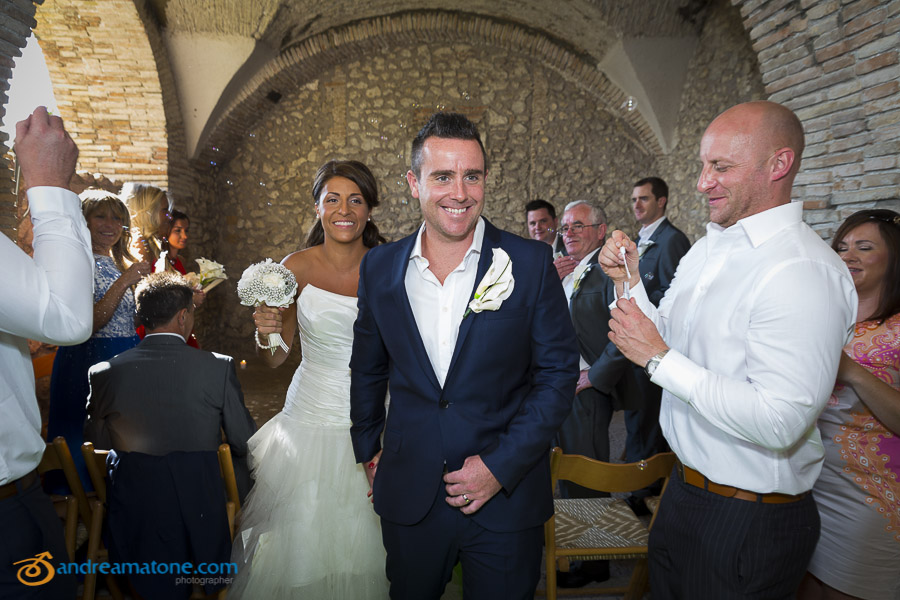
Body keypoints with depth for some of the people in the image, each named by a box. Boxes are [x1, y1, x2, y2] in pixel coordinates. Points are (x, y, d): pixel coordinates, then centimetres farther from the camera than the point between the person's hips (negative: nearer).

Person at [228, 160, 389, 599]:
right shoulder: (297, 267, -5)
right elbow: (274, 357, 2)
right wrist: (265, 332, -17)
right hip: (311, 419, 0)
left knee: (365, 541, 11)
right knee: (304, 534, 8)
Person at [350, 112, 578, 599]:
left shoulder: (531, 263, -9)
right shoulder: (379, 267, -1)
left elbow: (558, 371, -7)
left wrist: (501, 465, -12)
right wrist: (368, 450, 12)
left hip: (507, 498, -2)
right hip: (408, 499, 3)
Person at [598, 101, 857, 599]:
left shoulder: (805, 271, -23)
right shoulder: (708, 246, 5)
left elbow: (779, 423, -29)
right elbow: (665, 336, 10)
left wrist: (658, 359, -26)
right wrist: (628, 280, -5)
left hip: (749, 521, -8)